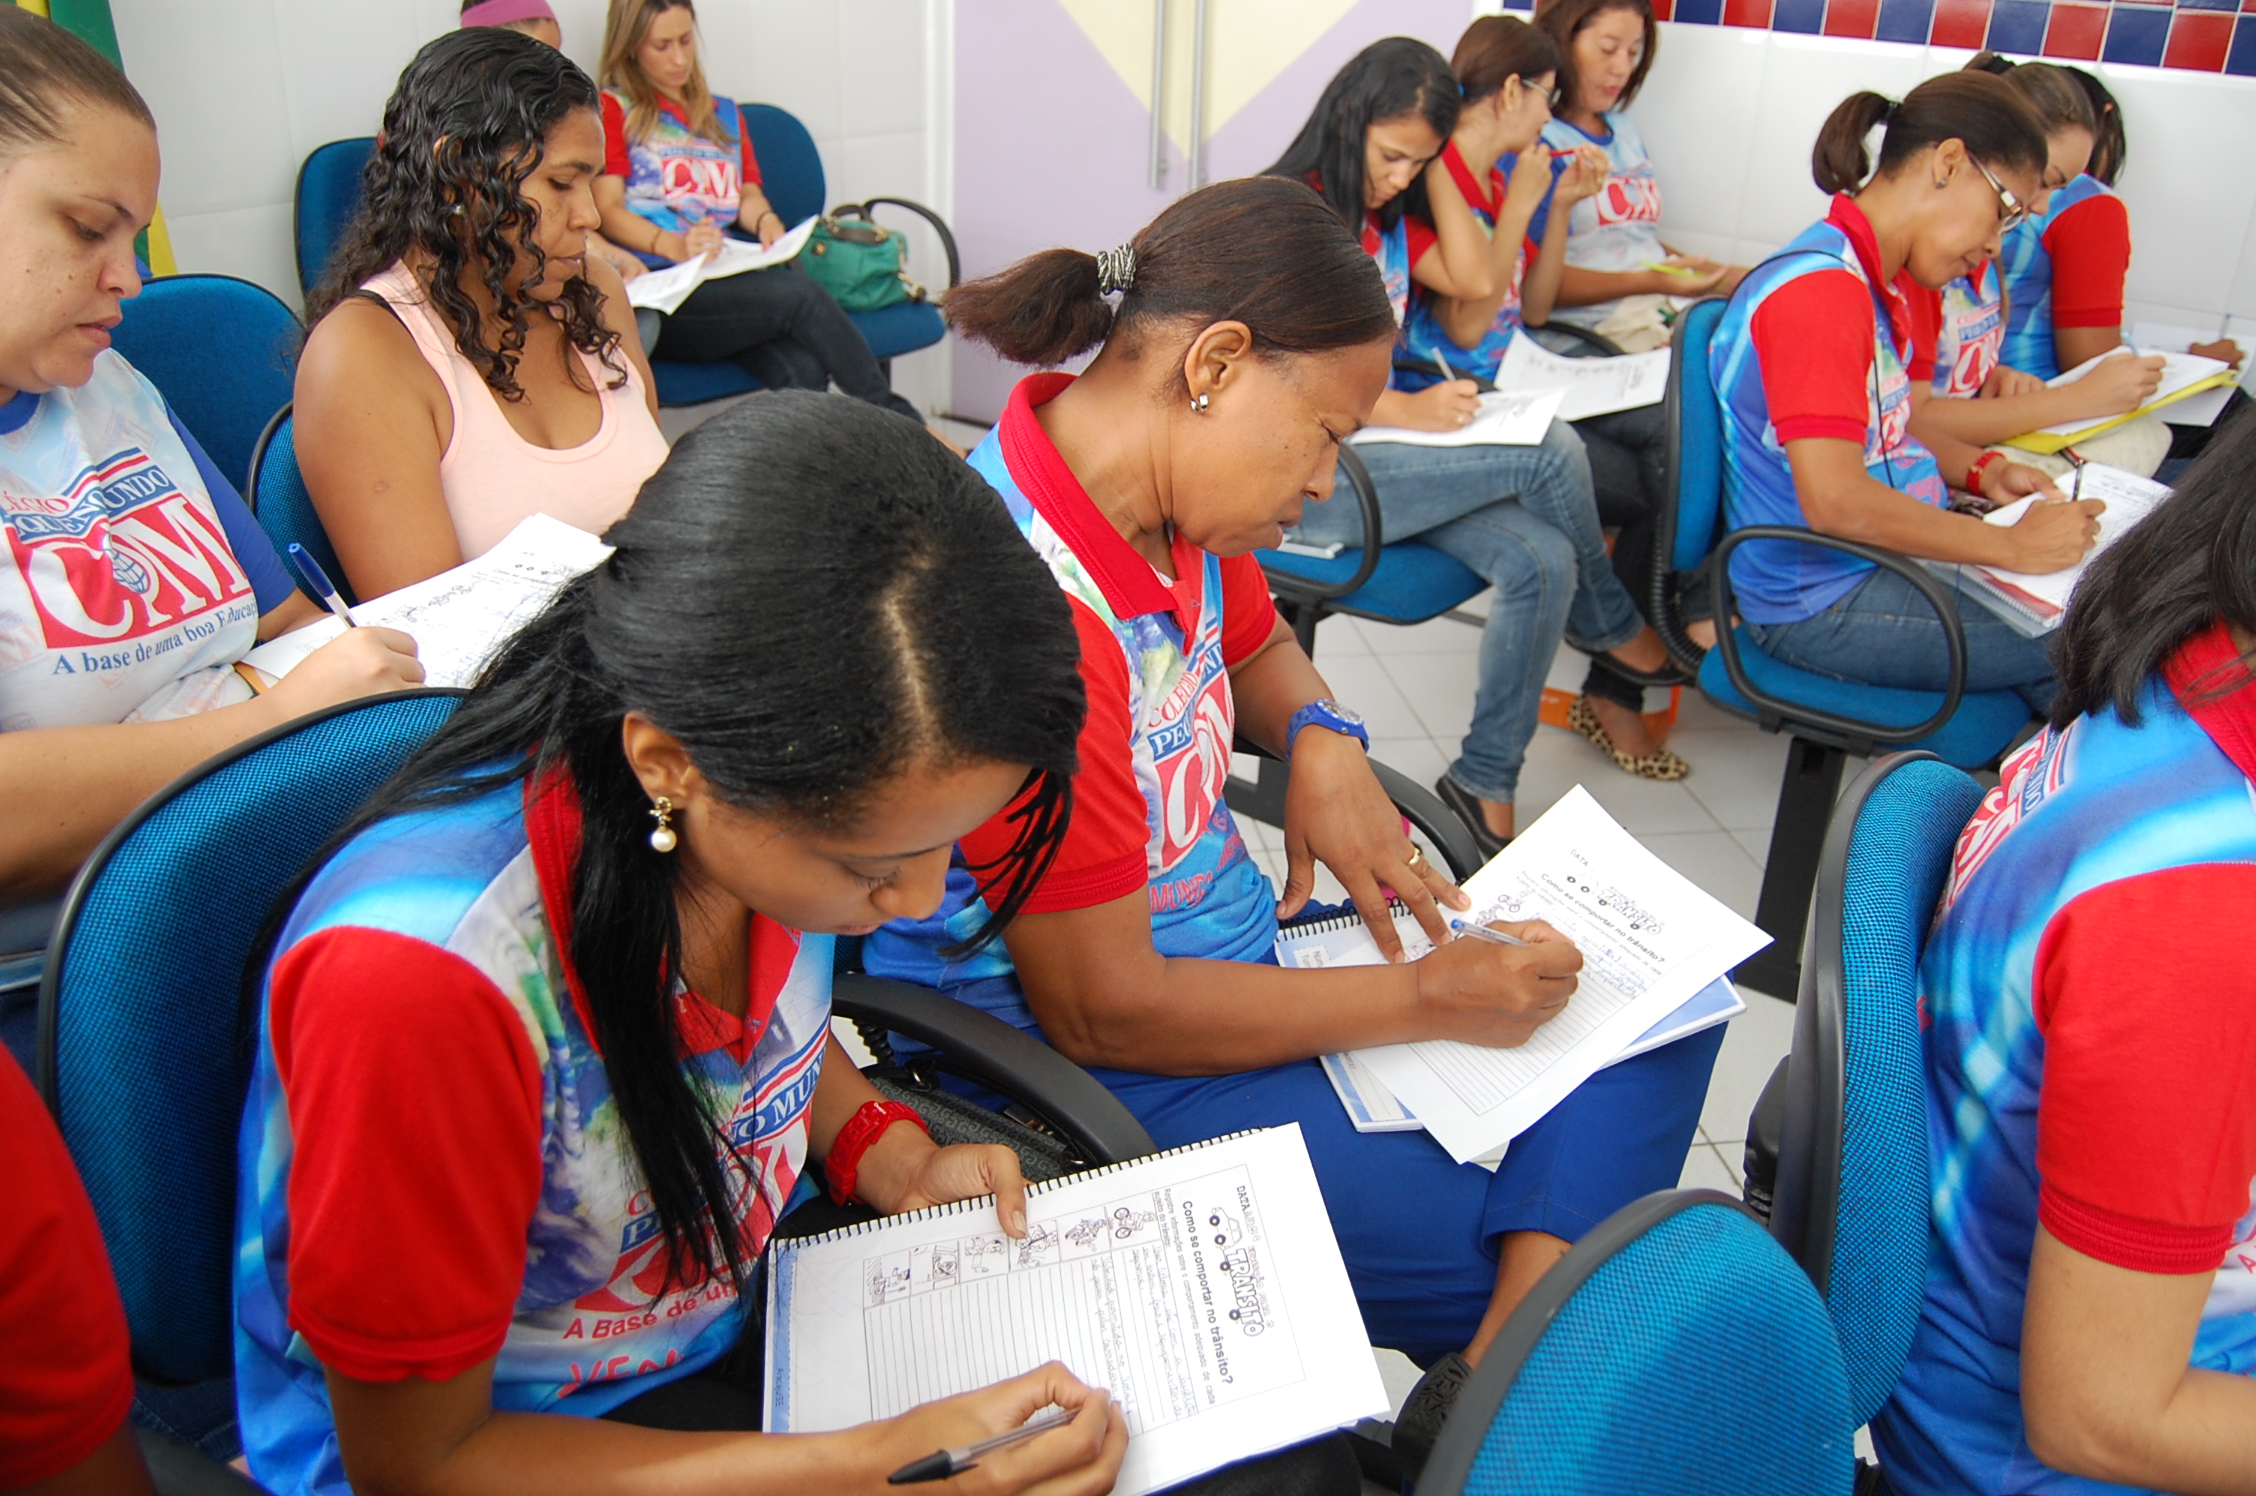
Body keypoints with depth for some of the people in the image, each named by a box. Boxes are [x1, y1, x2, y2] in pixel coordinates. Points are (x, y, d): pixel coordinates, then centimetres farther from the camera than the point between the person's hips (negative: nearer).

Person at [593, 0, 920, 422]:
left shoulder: (724, 115, 30)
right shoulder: (612, 110, 11)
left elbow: (748, 193, 22)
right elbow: (607, 210, 0)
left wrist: (765, 221, -4)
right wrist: (673, 245, -20)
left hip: (726, 279, 5)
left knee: (803, 370, -29)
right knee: (801, 295, -29)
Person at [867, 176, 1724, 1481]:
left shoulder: (1180, 490, -2)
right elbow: (1099, 1010, -24)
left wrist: (1325, 741, -2)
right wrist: (1426, 998, -18)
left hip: (1234, 937, 9)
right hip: (1092, 1080, -9)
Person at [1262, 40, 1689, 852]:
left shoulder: (1391, 215, 17)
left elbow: (1478, 281, 7)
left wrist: (1436, 171, 4)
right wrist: (1406, 409, -25)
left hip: (1379, 453, 8)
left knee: (1542, 563, -16)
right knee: (1552, 449, -20)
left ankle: (1486, 784, -6)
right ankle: (1615, 632, 5)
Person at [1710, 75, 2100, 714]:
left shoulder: (1871, 279, 11)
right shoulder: (1822, 287, -21)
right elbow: (1834, 499, -28)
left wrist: (1978, 471, 7)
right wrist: (2015, 546, -20)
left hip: (1873, 560, 10)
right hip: (1822, 601, -10)